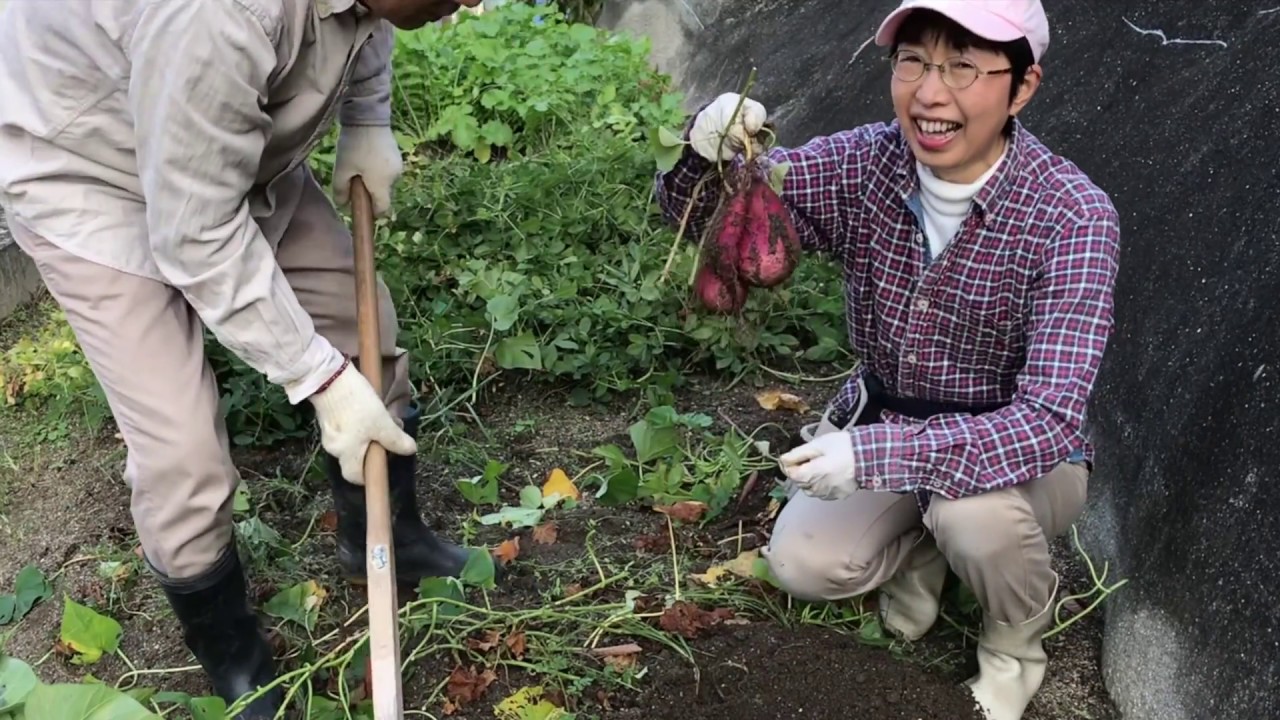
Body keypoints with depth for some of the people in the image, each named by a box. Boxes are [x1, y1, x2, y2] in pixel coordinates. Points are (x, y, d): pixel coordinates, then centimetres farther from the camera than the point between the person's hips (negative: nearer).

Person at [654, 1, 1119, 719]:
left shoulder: (1073, 217, -26)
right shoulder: (863, 164, -15)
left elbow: (1049, 420, -32)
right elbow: (704, 214, -12)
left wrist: (879, 453, -44)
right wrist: (706, 153, -37)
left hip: (1021, 453, -3)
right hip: (882, 425, 3)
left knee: (971, 510, -34)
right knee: (803, 565, -16)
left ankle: (1017, 644, 1)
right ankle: (918, 550, 18)